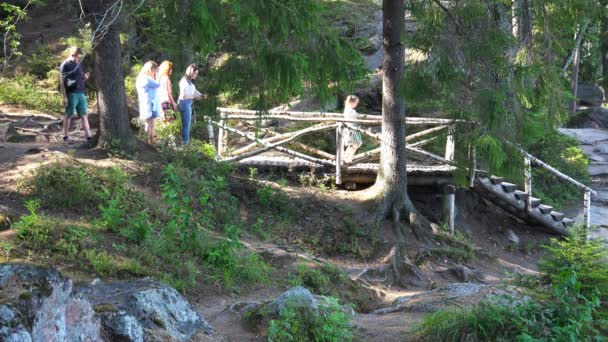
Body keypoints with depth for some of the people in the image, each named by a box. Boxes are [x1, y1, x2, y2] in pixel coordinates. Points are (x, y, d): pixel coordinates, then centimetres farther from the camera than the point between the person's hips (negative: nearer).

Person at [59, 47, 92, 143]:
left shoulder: (79, 64, 13)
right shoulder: (65, 65, -6)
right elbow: (62, 82, -8)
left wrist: (85, 77, -2)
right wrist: (64, 96, -13)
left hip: (81, 93, 6)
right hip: (71, 94, -6)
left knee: (84, 115, 2)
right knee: (69, 115, 1)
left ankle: (88, 136, 0)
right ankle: (65, 136, 11)